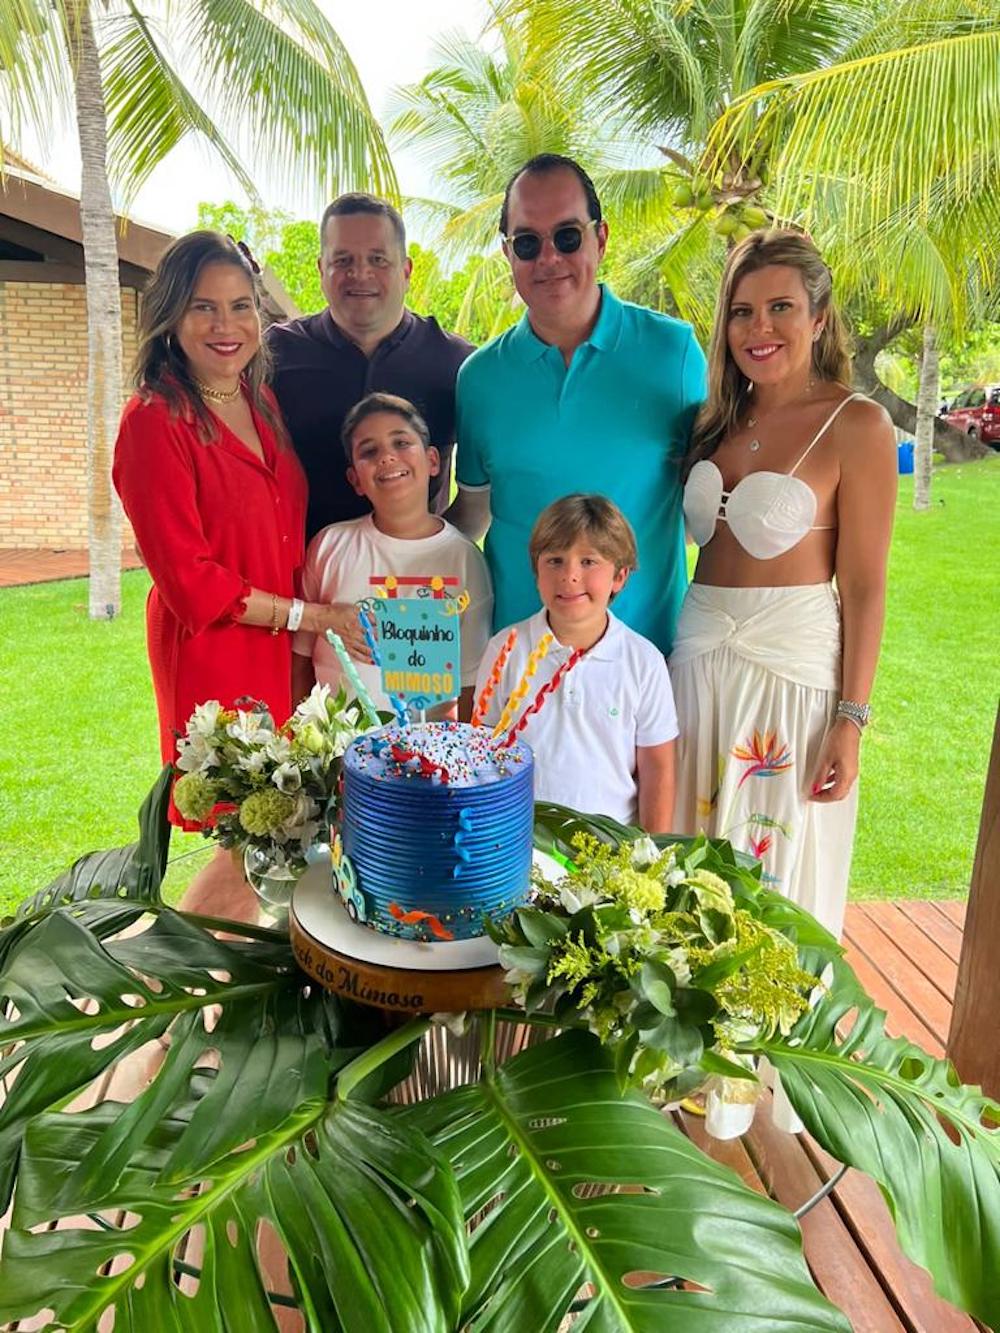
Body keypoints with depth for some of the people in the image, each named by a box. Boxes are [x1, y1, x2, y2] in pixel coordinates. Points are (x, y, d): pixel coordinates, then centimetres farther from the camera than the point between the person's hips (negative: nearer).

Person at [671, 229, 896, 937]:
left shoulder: (857, 424, -6)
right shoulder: (719, 420, 10)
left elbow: (864, 586, -8)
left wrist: (851, 719, -10)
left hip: (795, 665, -5)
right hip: (698, 655, 5)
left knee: (777, 886, 6)